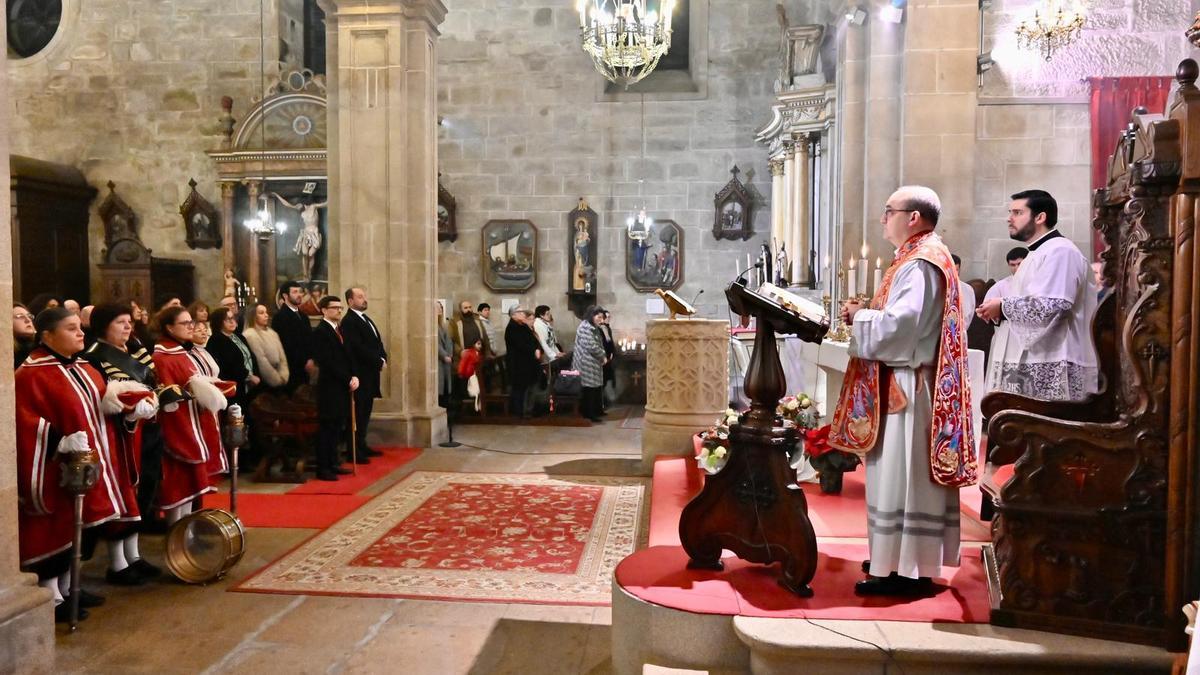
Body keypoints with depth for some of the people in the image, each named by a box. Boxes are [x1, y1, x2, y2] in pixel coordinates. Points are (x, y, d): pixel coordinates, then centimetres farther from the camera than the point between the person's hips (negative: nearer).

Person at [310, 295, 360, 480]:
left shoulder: (339, 330, 17)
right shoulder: (320, 331, -9)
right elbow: (328, 362, -16)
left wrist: (354, 376, 1)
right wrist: (348, 380, -13)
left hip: (343, 387, 8)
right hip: (330, 388, -8)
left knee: (338, 427, 11)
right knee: (327, 427, -3)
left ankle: (333, 463, 19)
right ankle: (323, 468, 3)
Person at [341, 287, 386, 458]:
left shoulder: (366, 319, 18)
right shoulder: (349, 321, -12)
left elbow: (377, 341, 17)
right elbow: (359, 348, -20)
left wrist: (383, 358, 0)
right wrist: (379, 362, -14)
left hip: (370, 373, 9)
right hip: (360, 374, -9)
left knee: (366, 411, 13)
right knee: (358, 412, -5)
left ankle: (362, 446, 21)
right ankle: (354, 450, 1)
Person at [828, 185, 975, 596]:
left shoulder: (920, 263, -15)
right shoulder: (919, 256, 17)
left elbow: (900, 324, -24)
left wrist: (858, 316, -9)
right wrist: (867, 311, 7)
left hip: (907, 384, -11)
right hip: (901, 381, 11)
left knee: (903, 474, -5)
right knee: (901, 472, 14)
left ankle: (908, 570, 2)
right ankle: (900, 558, 23)